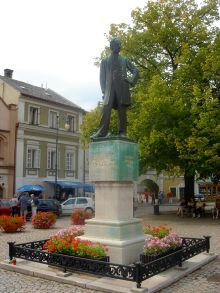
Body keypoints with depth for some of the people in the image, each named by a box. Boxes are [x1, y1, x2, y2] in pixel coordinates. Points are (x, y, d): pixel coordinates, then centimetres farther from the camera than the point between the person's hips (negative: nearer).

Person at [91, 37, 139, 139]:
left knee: (122, 111, -4)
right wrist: (104, 91, 0)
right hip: (110, 88, 0)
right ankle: (102, 132, -17)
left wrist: (131, 81, -1)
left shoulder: (124, 60, 19)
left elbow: (135, 71, 17)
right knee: (106, 109, -14)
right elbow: (102, 77, 12)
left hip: (122, 89, 0)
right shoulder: (105, 61, 18)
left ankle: (122, 132, -3)